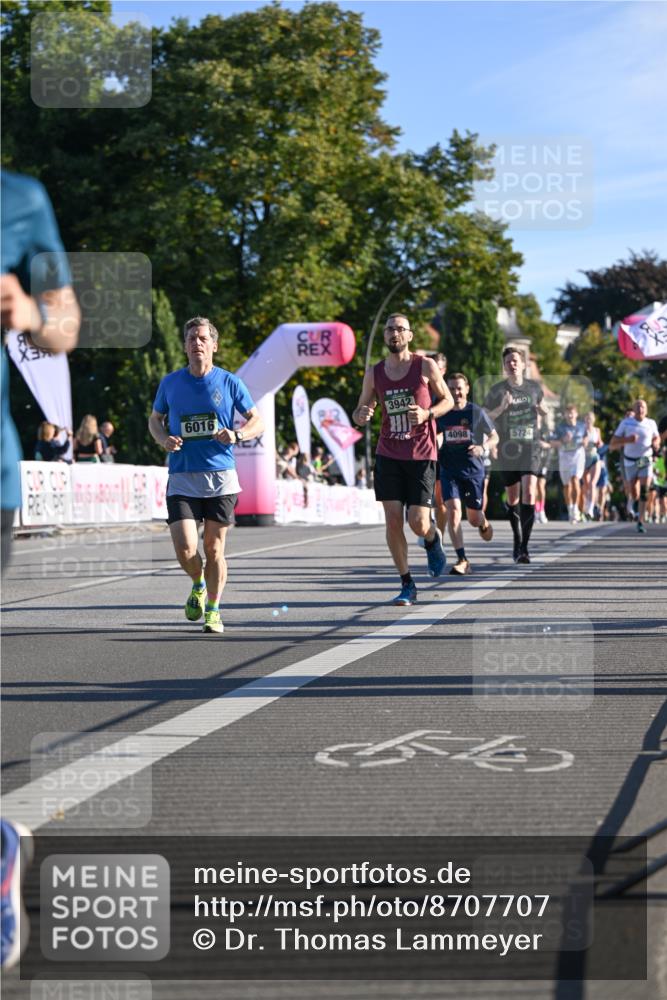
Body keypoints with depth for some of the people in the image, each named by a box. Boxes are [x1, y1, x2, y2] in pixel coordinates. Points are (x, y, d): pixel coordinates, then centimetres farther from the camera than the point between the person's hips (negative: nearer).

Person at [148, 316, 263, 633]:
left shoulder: (229, 382, 1)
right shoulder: (170, 382, 5)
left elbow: (258, 421, 7)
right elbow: (154, 419, 19)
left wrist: (236, 435, -13)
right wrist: (164, 439, -3)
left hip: (221, 476, 0)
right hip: (182, 478, 0)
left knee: (214, 548, 3)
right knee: (185, 550, -11)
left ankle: (213, 610, 20)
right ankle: (198, 585, 23)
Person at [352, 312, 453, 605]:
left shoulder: (426, 366, -3)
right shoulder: (374, 373, 5)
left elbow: (447, 400, 6)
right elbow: (359, 412, 12)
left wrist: (427, 413, -14)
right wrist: (361, 416, -13)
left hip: (421, 456, -2)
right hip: (388, 456, 3)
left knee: (418, 523, -8)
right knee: (393, 520, -5)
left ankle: (433, 540, 30)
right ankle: (407, 585, 7)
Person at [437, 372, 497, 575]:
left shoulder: (477, 412, -3)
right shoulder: (441, 414, 2)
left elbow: (494, 437, 4)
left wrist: (482, 447, -16)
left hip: (473, 471, -1)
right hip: (449, 471, 1)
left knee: (474, 519, 7)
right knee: (453, 512, -18)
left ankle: (483, 523, 46)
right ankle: (462, 560, -16)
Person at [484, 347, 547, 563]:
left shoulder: (534, 386, 5)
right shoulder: (497, 390, -2)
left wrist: (541, 412, 0)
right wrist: (501, 408, -22)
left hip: (530, 447, 0)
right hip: (507, 450, 0)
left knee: (529, 493, -16)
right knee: (512, 498, 9)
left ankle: (524, 547, -16)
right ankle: (517, 540, 30)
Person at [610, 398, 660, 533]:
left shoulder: (651, 424, -2)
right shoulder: (625, 423, -6)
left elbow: (657, 438, 18)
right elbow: (612, 445, -9)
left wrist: (656, 444, -7)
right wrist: (627, 440, -26)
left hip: (646, 461, 0)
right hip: (630, 462, 0)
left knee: (644, 491, -17)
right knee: (634, 495, 3)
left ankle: (641, 521, -13)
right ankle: (631, 498, 40)